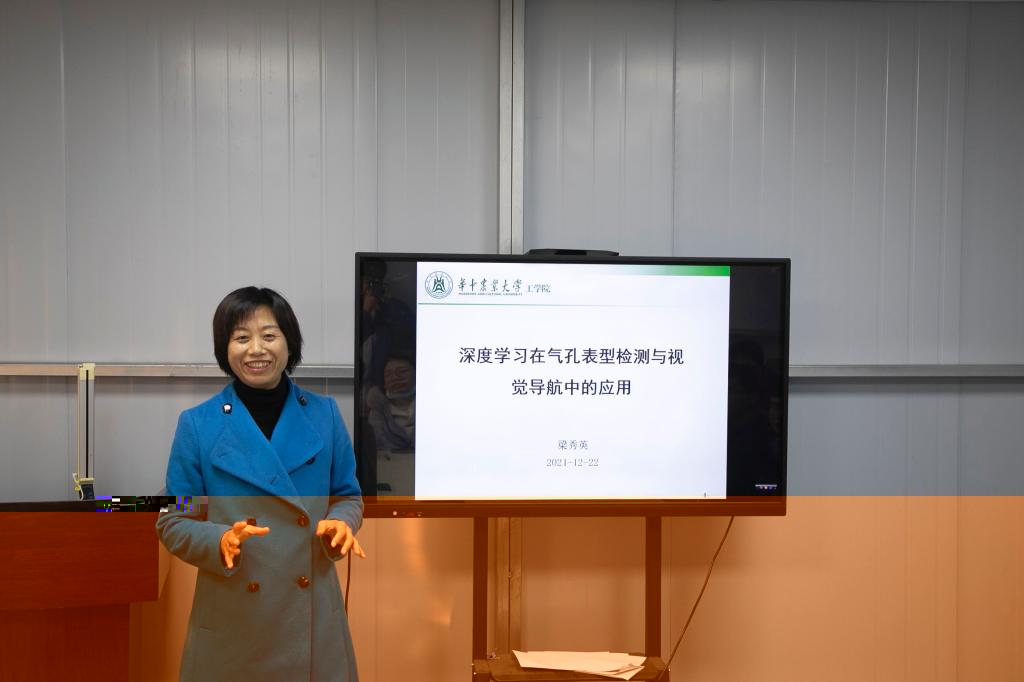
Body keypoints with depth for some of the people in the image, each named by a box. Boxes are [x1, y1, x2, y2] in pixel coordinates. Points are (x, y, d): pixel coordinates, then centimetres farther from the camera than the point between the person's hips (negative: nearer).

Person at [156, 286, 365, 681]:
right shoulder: (197, 425, -4)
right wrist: (219, 541, -20)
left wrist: (341, 523, -13)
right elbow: (173, 522, 0)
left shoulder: (324, 414, 0)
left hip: (313, 613, 2)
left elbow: (347, 496, 9)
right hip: (230, 616, -1)